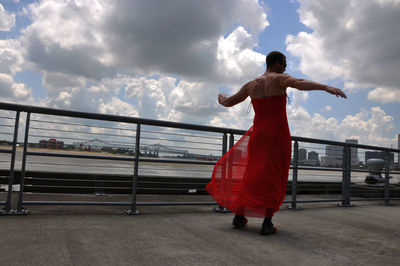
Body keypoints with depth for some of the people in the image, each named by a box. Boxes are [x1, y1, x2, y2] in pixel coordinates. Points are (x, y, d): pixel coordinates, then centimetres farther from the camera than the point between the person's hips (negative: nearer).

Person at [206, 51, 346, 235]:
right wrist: (326, 87, -35)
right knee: (275, 179, 3)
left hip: (258, 135, 5)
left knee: (252, 175, 17)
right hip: (278, 135, -4)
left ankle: (239, 217, 21)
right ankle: (267, 223, -2)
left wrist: (221, 100, 40)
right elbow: (299, 83, -25)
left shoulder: (251, 85, 11)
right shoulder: (279, 78, -3)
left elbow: (229, 102, 18)